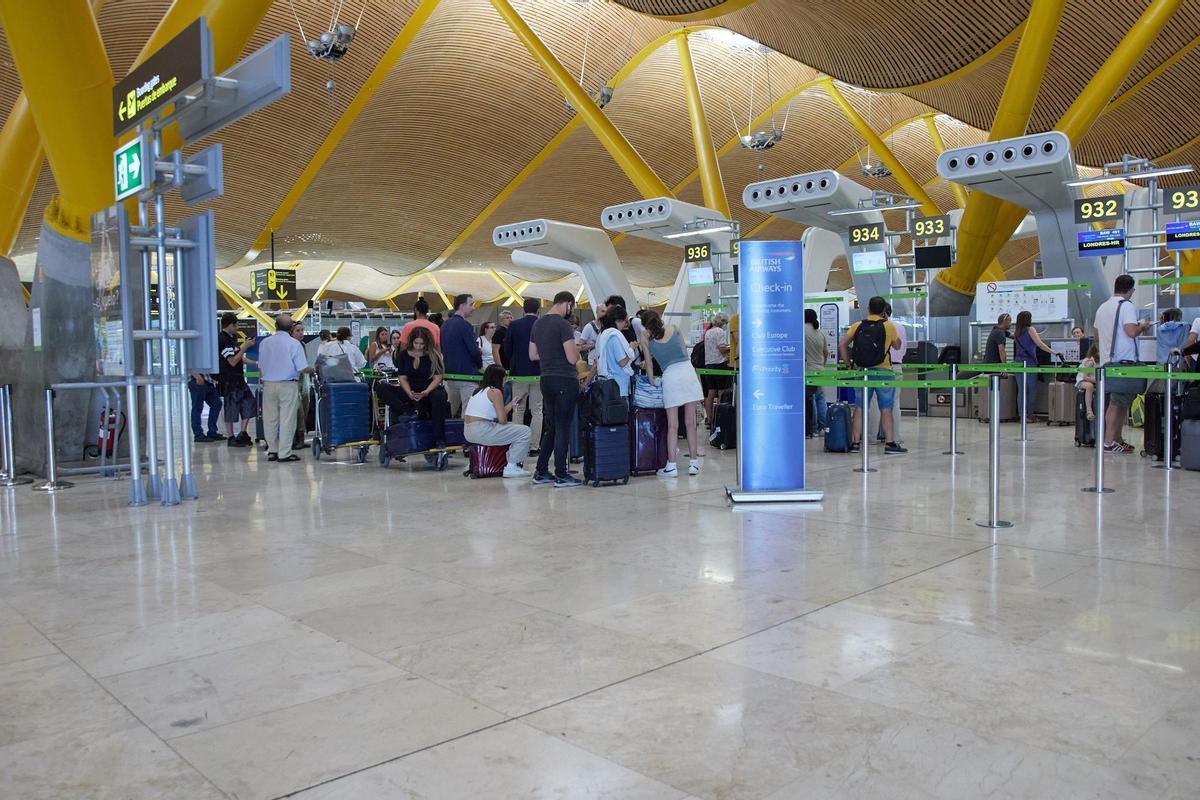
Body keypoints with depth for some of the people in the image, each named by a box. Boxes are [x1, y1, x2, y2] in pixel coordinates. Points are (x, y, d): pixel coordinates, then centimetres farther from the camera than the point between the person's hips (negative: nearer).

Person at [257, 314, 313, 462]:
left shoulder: (264, 343, 3)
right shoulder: (294, 344, -8)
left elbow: (260, 367, 10)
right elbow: (302, 368, -11)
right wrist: (312, 369, 10)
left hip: (268, 384, 4)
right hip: (287, 385, -4)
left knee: (270, 418, 11)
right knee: (287, 419, 0)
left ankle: (272, 451, 17)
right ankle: (284, 453, 0)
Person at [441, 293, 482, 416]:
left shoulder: (445, 325, 12)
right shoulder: (464, 325, -14)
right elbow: (474, 350, -18)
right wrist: (480, 365, 2)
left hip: (450, 374, 8)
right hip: (467, 374, -8)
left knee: (450, 412, 17)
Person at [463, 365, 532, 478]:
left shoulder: (479, 391, 18)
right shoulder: (495, 391, -8)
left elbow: (498, 416, 17)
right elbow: (502, 420, -12)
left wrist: (511, 404, 25)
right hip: (481, 432, -10)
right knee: (525, 431, -4)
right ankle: (511, 468, -4)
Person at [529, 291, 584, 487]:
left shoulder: (537, 324, 11)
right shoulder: (563, 325, -14)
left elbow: (532, 355, 17)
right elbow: (573, 359, -18)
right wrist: (576, 348, 3)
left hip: (546, 380, 8)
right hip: (565, 381, -8)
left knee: (551, 427, 16)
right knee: (563, 428, -2)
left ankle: (541, 472, 18)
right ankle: (561, 476, 2)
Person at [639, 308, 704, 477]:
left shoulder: (646, 338, 7)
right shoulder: (673, 329, 13)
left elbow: (649, 364, 11)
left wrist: (652, 383, 20)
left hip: (670, 376, -2)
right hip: (688, 370, 2)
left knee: (672, 425, 2)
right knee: (690, 422, 7)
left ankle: (671, 466, 1)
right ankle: (693, 462, 11)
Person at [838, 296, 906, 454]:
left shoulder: (857, 326, 2)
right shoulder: (889, 326, -2)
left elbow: (842, 344, -3)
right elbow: (897, 345, 11)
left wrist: (848, 363, 5)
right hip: (883, 372, -2)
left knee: (859, 409, 6)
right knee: (886, 410, 3)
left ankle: (855, 443, 7)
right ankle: (890, 443, 3)